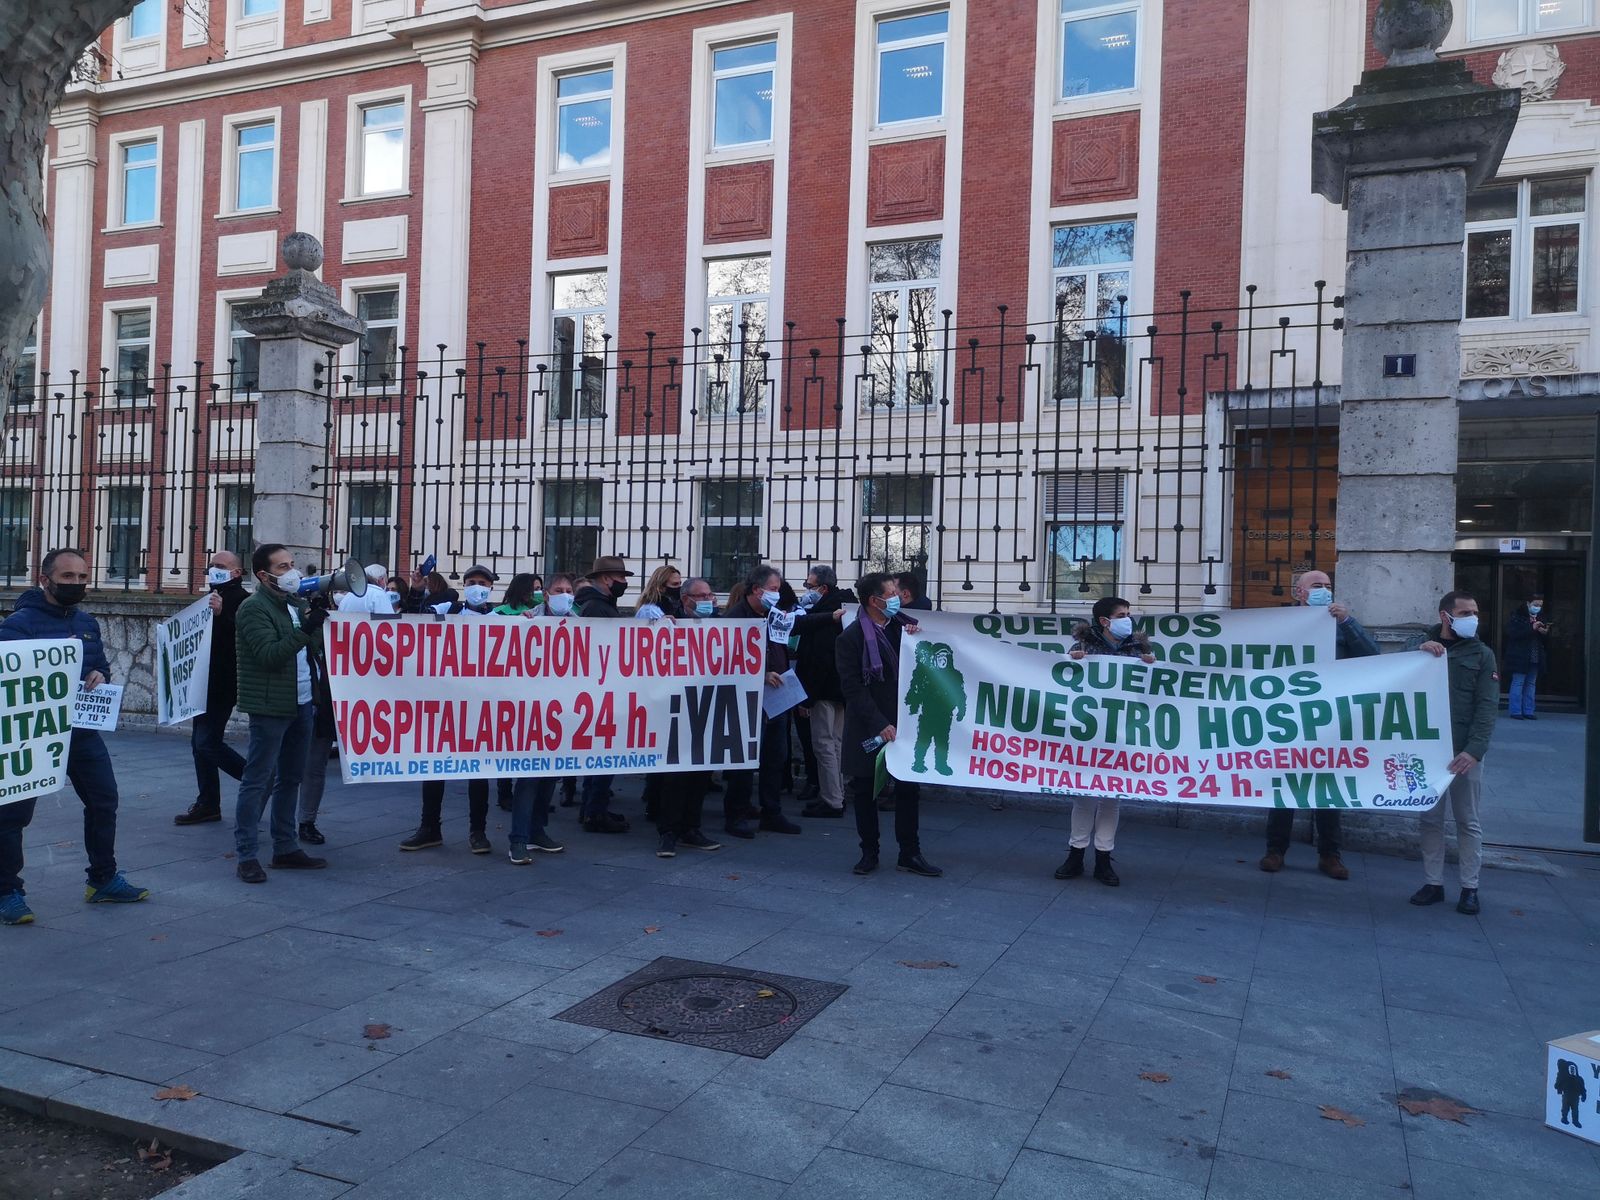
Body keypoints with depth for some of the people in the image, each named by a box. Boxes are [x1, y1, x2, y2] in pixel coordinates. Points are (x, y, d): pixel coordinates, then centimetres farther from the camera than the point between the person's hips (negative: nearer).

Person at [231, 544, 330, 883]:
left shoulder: (297, 603, 14)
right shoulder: (254, 608, -10)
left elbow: (313, 649, 13)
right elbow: (269, 655, -20)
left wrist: (319, 621, -3)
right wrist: (306, 629, -28)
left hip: (301, 703, 8)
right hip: (270, 706, -8)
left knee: (290, 778, 14)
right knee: (257, 781, -3)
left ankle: (286, 848, 23)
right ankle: (246, 855, 2)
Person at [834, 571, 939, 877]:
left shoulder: (903, 625, 4)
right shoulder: (850, 638, -9)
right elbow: (852, 688, -13)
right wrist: (879, 724, -19)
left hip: (904, 722, 4)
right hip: (868, 730, -4)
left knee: (909, 788, 6)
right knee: (865, 791, 7)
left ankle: (910, 853, 17)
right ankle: (869, 852, 20)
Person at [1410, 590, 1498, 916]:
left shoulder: (1481, 654, 2)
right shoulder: (1420, 646, 9)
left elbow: (1487, 706, -5)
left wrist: (1474, 750, -18)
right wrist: (1420, 651, -22)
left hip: (1465, 751, -2)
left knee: (1467, 822, 5)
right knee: (1430, 819, 8)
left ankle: (1470, 888, 13)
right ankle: (1433, 883, 16)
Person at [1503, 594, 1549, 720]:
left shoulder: (1543, 617, 12)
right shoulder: (1517, 616, -5)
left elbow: (1547, 638, 13)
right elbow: (1512, 633, -18)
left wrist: (1545, 632, -10)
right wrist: (1531, 628, -24)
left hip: (1536, 658, 6)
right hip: (1520, 657, -6)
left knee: (1531, 684, 9)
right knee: (1518, 683, -3)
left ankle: (1528, 711, 14)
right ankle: (1515, 711, 1)